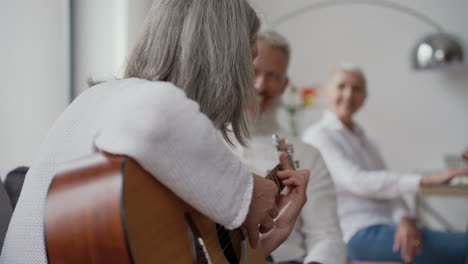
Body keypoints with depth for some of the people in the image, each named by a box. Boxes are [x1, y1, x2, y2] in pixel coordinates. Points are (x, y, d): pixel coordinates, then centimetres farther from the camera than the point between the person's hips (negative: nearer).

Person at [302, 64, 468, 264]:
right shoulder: (318, 136, -4)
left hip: (385, 226, 8)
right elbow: (358, 182, -18)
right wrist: (427, 179, -22)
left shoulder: (361, 137, 21)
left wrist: (405, 219, -12)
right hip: (359, 234, -7)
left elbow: (388, 186, 11)